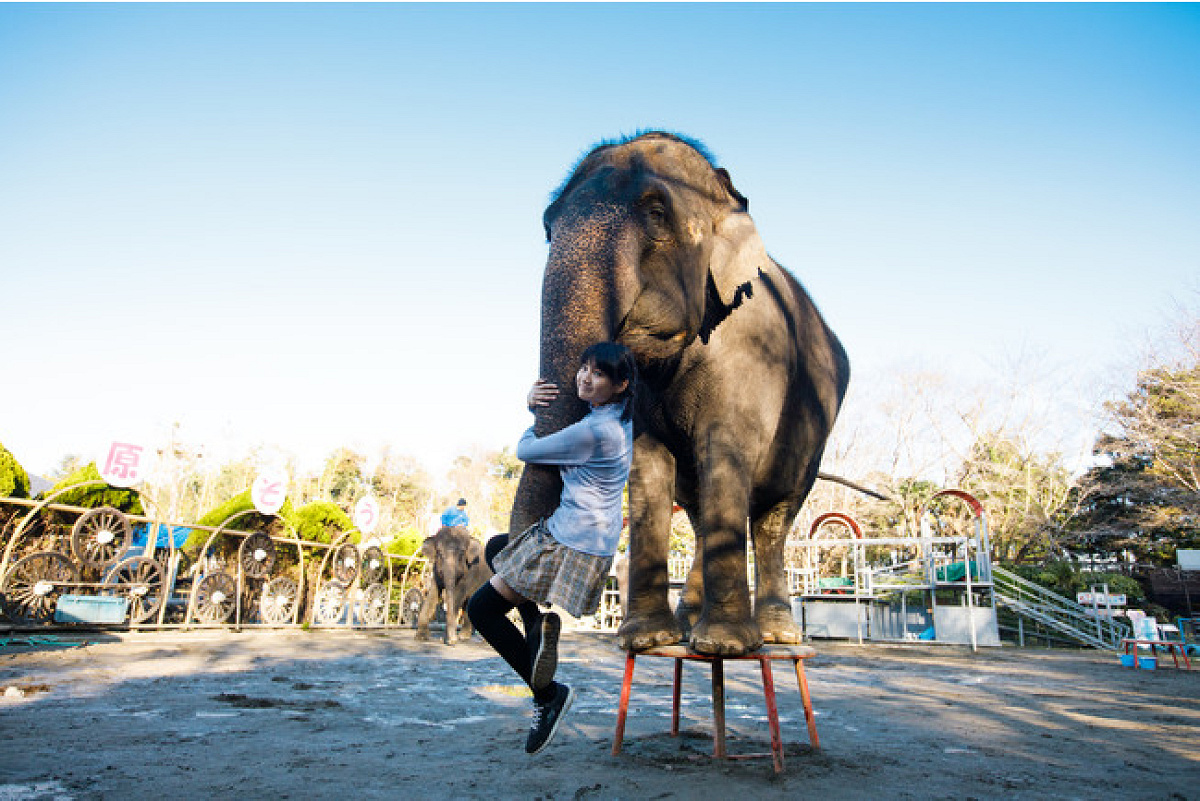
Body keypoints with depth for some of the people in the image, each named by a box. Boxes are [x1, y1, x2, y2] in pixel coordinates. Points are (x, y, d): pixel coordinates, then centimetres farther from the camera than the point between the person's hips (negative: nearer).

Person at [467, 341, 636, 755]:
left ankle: (548, 694, 7)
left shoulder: (593, 431, -24)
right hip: (596, 537, 10)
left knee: (481, 607, 0)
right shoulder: (619, 418, 6)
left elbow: (525, 451, -11)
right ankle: (536, 619, 8)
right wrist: (535, 401, 8)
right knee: (495, 548, 28)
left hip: (573, 544, -10)